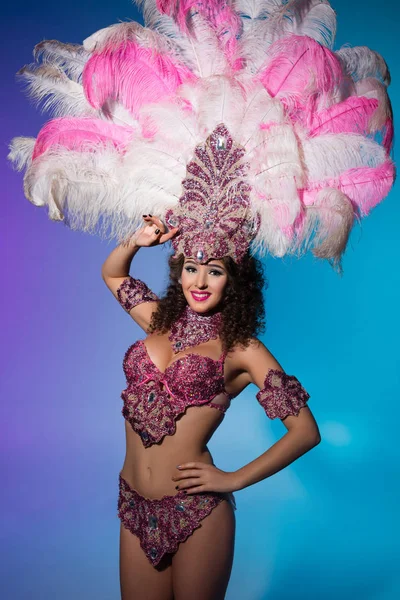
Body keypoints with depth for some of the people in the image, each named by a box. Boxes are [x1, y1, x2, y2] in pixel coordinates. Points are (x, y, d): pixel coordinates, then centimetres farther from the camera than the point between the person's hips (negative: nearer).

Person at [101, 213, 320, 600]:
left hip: (195, 511, -4)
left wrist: (234, 480, -11)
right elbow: (112, 274, 22)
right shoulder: (161, 322, 7)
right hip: (135, 506, 5)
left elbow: (305, 431, -9)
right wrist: (136, 242, 2)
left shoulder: (241, 349, -8)